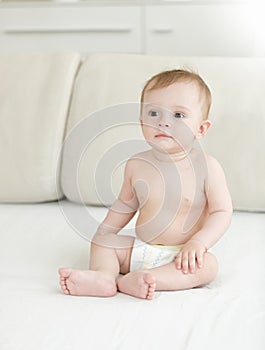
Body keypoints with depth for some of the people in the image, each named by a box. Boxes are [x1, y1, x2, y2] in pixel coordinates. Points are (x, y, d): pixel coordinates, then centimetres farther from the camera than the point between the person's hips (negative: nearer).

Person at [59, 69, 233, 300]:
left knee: (208, 266, -31)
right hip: (140, 249, 5)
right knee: (102, 241, -1)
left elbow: (222, 212, -12)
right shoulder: (137, 165, 0)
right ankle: (104, 276, -31)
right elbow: (125, 204, 17)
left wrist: (198, 242, -25)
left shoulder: (206, 167, -13)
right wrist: (105, 232, 9)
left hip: (181, 256, -4)